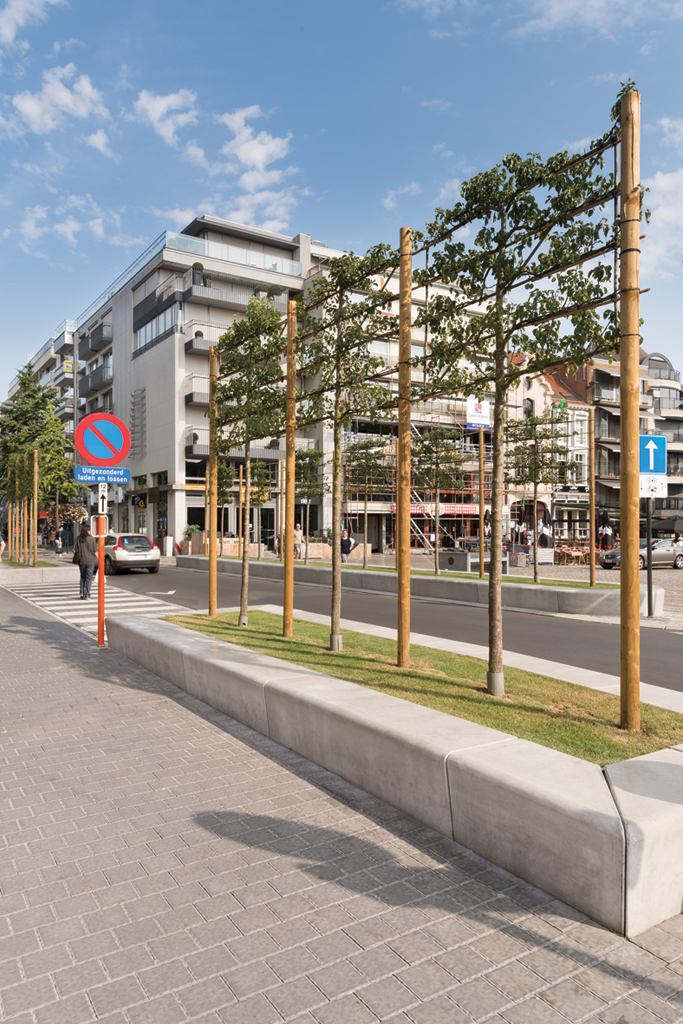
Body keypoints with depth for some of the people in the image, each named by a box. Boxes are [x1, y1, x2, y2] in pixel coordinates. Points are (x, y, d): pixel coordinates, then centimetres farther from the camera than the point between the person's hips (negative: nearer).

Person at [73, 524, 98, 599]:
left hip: (81, 561, 3)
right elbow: (95, 551, -8)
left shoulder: (79, 540, -3)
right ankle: (86, 595, 2)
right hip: (90, 561, -3)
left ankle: (82, 593, 13)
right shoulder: (92, 539, -9)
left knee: (83, 576, 19)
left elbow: (77, 551, -1)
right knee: (89, 578, 3)